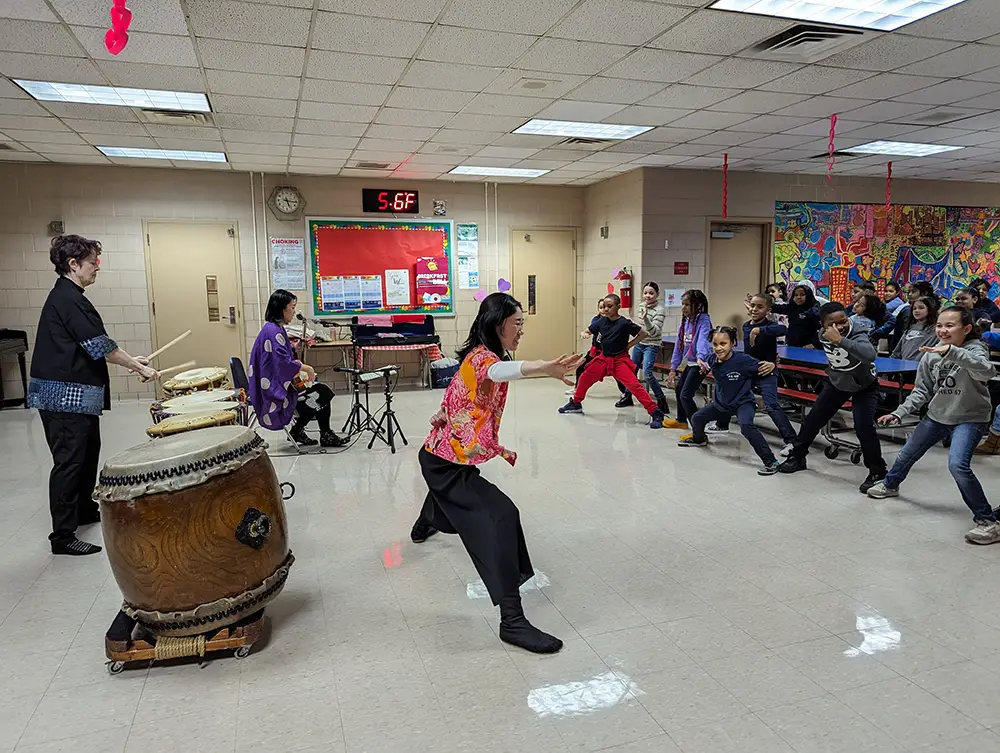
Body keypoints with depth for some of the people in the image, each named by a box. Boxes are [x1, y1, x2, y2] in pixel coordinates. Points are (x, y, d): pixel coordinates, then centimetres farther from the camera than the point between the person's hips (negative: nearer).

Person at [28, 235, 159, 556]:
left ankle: (85, 510, 37)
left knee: (88, 452, 21)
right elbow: (100, 346, -19)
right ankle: (62, 536, 1)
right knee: (69, 461, -6)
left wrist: (129, 360, 15)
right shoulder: (68, 299, -16)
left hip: (77, 393, 11)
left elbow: (87, 347, 20)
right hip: (65, 395, -11)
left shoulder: (66, 296, 15)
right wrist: (138, 367, -10)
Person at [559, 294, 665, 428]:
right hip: (604, 358, 6)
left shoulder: (625, 323, -15)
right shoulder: (601, 321, -1)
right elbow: (588, 331, 13)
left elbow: (643, 333, -6)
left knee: (634, 385, -19)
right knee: (585, 378, 14)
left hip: (620, 360, -6)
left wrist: (628, 345, -8)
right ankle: (576, 403, 38)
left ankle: (655, 413, -18)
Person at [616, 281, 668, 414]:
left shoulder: (659, 310, -19)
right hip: (639, 343, 7)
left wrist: (646, 318, -43)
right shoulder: (641, 306, 2)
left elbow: (655, 332, -30)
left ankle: (662, 402, -10)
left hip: (652, 346, -7)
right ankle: (627, 396, 35)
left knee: (647, 373, -20)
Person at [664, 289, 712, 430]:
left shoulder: (703, 320, -18)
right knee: (678, 388, 24)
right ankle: (681, 420, 46)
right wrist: (673, 368, 10)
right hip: (690, 362, 9)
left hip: (699, 363, -9)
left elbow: (703, 340, -37)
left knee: (685, 395, -16)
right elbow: (679, 345, 10)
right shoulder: (685, 321, 5)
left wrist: (700, 358, -54)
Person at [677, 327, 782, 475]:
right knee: (697, 418, 19)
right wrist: (702, 364, -5)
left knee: (746, 426, -35)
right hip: (721, 402, 7)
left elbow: (762, 368, -23)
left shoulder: (742, 360, -28)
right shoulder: (713, 359, -13)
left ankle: (771, 462, -25)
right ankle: (699, 439, 57)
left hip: (743, 402, -7)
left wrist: (771, 366, -39)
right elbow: (706, 366, 11)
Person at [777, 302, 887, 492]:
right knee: (813, 418, 7)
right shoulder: (823, 335, -16)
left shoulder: (858, 334, -34)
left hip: (864, 386, -5)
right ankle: (797, 456, 26)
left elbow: (870, 355, -59)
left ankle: (877, 472, -3)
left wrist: (840, 340, -61)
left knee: (863, 427, -20)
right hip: (838, 383, 6)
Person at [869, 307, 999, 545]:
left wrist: (951, 351, -55)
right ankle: (890, 485, 49)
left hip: (969, 419, -6)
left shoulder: (976, 349, -19)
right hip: (937, 415, 6)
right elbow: (922, 391, 4)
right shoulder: (932, 354, -4)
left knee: (957, 465, -26)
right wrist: (898, 413, -6)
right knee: (906, 454, 18)